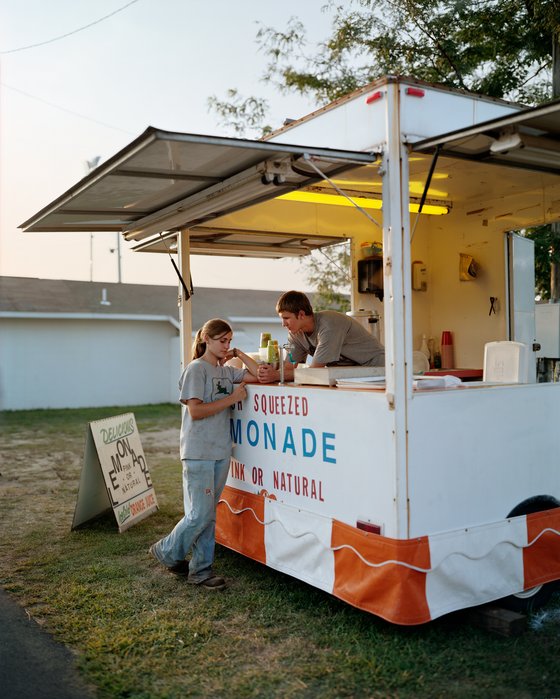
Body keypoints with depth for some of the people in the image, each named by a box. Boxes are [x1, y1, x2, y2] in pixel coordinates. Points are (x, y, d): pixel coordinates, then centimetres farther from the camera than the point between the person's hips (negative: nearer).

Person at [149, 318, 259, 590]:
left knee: (209, 514, 11)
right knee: (199, 515, -5)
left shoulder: (226, 371, 13)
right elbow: (195, 411, -17)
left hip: (221, 451, 7)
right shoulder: (196, 369, -9)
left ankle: (200, 569, 19)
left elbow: (259, 375, 10)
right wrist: (232, 398, -14)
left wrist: (238, 353, 8)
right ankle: (166, 552, 19)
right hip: (198, 452, -7)